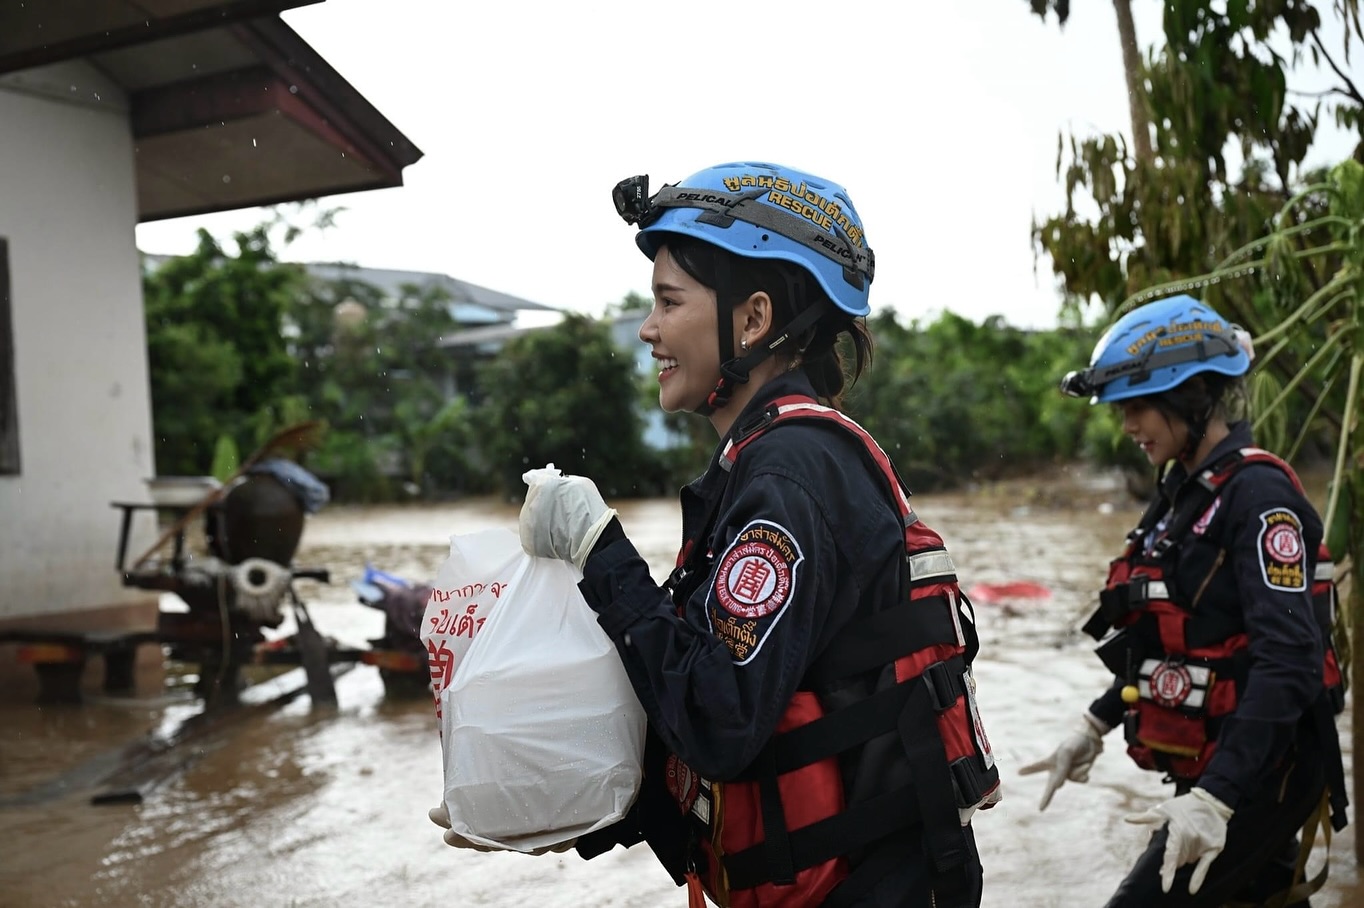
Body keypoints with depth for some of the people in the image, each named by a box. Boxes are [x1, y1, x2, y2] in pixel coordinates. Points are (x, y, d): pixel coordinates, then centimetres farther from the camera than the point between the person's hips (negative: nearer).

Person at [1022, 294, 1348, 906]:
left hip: (1258, 775, -9)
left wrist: (1215, 799, -30)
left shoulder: (1259, 494, -17)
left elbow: (1288, 663, -25)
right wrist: (1095, 726, 16)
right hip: (1212, 769, 9)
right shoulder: (1184, 492, 10)